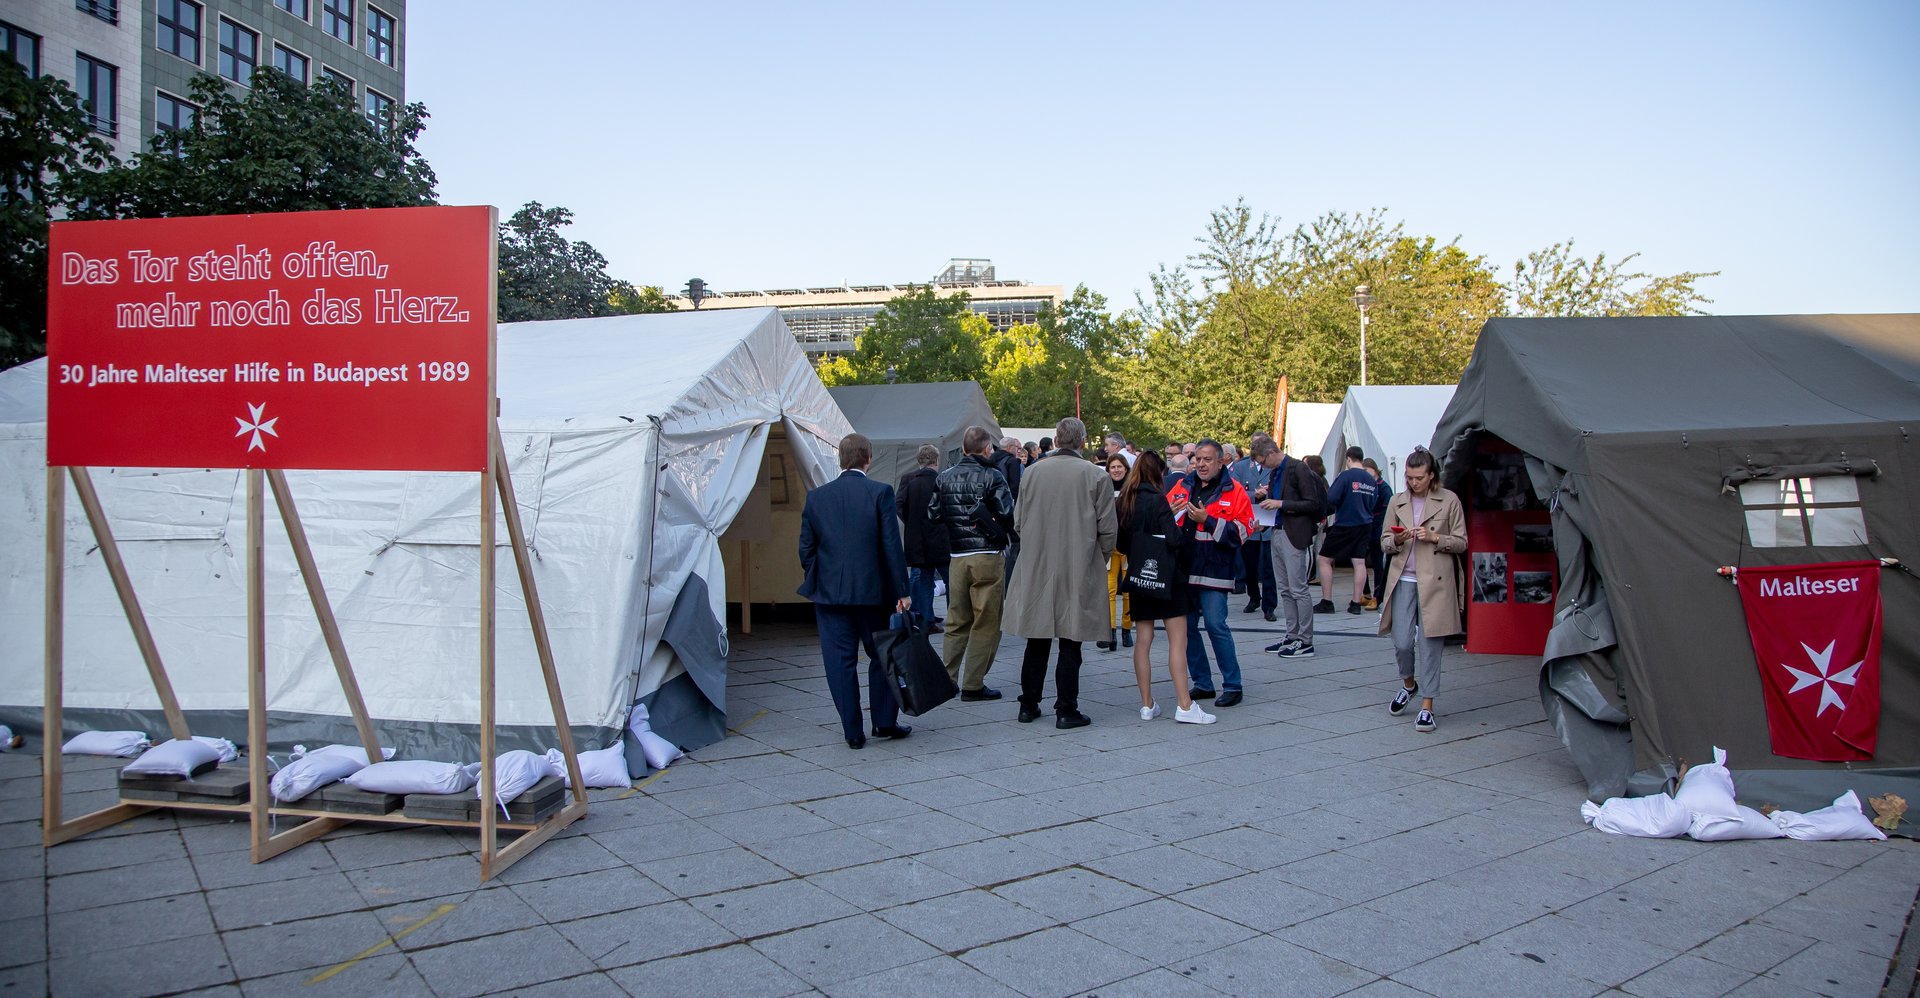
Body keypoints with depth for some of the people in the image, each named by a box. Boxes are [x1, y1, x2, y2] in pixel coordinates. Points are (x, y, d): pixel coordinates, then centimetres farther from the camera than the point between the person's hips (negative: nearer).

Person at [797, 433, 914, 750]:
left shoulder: (816, 497, 2)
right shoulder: (880, 492, -7)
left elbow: (806, 549, 4)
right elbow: (892, 545, -9)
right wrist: (902, 590, -5)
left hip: (829, 592, 2)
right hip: (872, 591, -1)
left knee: (840, 661, 6)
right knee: (881, 655, 14)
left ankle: (853, 732, 9)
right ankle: (885, 723, 20)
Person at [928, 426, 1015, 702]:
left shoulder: (944, 477, 6)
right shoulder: (992, 476, -9)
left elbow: (933, 514, 10)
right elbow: (1008, 514, -13)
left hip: (957, 557, 5)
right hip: (988, 557, -5)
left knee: (957, 621, 15)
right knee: (986, 624, 3)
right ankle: (973, 685, 4)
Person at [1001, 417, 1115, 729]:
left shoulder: (1032, 472, -2)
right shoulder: (1096, 476, -9)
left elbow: (1018, 522, 6)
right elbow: (1107, 528, -5)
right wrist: (1102, 556, 13)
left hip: (1036, 569, 3)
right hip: (1078, 571, -3)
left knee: (1036, 642, 13)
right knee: (1069, 644, 4)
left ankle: (1029, 705, 21)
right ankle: (1066, 710, 8)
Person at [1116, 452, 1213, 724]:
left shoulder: (1122, 502, 6)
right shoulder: (1157, 500, -13)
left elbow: (1120, 543, 11)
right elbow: (1174, 539, -17)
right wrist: (1184, 533, 2)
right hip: (1165, 576, -6)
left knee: (1143, 640, 9)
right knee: (1178, 640, -3)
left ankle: (1147, 704, 11)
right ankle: (1184, 706, -5)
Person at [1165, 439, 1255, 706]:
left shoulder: (1234, 491, -1)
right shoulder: (1182, 487, 12)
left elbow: (1241, 532, -10)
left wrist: (1207, 520, -16)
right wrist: (1170, 513, -8)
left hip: (1214, 571, -5)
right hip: (1182, 570, 5)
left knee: (1216, 626, -9)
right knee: (1187, 627, 8)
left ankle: (1232, 685, 4)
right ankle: (1202, 683, 20)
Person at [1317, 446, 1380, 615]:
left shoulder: (1346, 476, -14)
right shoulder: (1371, 480, 4)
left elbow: (1330, 498, -19)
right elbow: (1373, 504, 14)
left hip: (1344, 525, -6)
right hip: (1365, 525, 6)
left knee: (1325, 559, 4)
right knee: (1359, 562, 8)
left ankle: (1326, 602, 4)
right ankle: (1356, 603, 10)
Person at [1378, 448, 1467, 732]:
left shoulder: (1449, 501, 1)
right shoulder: (1397, 502, 9)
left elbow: (1461, 542, 3)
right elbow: (1384, 543, 12)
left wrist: (1435, 537, -13)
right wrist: (1397, 540, -10)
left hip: (1435, 581, -2)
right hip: (1403, 580, 2)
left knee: (1430, 643, -2)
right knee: (1402, 642, -1)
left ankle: (1427, 706, 6)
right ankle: (1408, 684, 29)